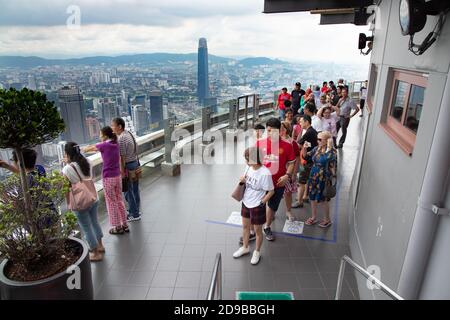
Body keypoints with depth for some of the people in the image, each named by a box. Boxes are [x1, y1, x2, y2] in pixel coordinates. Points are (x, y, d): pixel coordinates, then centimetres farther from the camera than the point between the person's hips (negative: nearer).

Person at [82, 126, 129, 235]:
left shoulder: (104, 145, -15)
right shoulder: (116, 144, 2)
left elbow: (87, 149, 0)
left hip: (108, 178, -6)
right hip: (118, 176, 6)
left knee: (111, 203, 8)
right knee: (119, 200, 17)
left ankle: (118, 227, 19)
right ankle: (124, 225, 25)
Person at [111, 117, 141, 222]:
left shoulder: (121, 139, -21)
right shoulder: (129, 133, 8)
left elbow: (122, 157, -22)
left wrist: (122, 172, -19)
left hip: (128, 166, -9)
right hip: (135, 163, 9)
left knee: (128, 191, 2)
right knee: (135, 189, 19)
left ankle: (134, 215, 12)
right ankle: (136, 209, 33)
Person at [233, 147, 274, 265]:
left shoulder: (265, 173, -27)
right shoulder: (249, 167, -6)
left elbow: (271, 191, -17)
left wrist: (261, 203, -15)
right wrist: (243, 181, -11)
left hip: (257, 206, -7)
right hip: (246, 203, 7)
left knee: (257, 231, 14)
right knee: (245, 226, 24)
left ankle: (257, 252, 37)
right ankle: (245, 248, 46)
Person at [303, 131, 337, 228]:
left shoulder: (332, 151, -15)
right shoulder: (317, 148, 1)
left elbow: (328, 159, -35)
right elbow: (306, 156, 6)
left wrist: (329, 147, -29)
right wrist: (304, 148, -11)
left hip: (323, 179, -5)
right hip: (313, 177, 5)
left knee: (324, 199, 10)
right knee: (312, 197, 15)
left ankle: (327, 219, 32)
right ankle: (313, 217, 34)